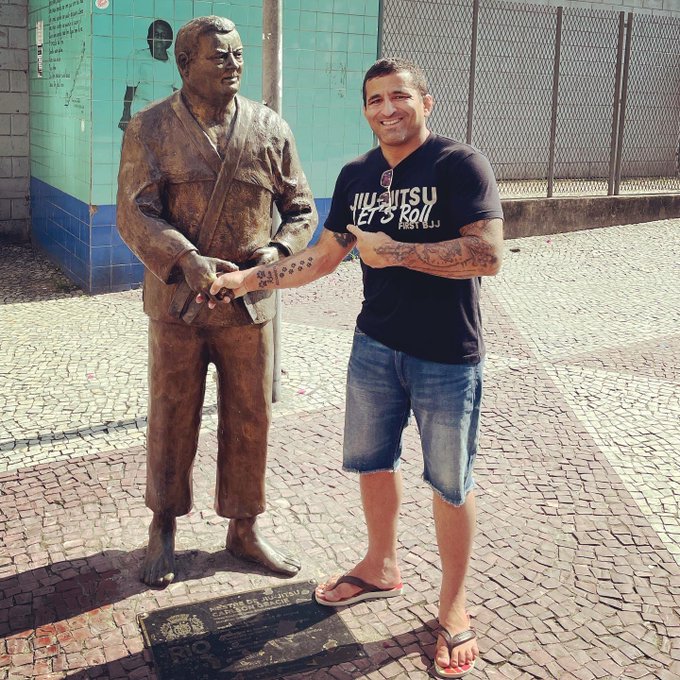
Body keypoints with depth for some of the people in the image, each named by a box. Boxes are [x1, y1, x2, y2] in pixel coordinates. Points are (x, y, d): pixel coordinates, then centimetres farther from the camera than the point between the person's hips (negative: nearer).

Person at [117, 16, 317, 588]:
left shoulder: (271, 129, 3)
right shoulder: (151, 128, -4)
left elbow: (302, 208, 9)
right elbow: (135, 214, -12)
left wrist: (280, 249, -11)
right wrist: (188, 260, -27)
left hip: (250, 305, 2)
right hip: (177, 303, -2)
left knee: (250, 422, 11)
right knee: (171, 420, 10)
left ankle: (245, 527, 30)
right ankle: (165, 527, 31)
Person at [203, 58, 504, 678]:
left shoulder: (459, 163, -14)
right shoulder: (356, 176, 6)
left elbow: (487, 255, -24)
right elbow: (321, 259, 11)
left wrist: (395, 252, -22)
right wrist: (247, 279, 4)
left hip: (446, 358, -6)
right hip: (375, 347, 6)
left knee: (450, 483, 6)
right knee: (371, 460, 19)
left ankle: (453, 607, 25)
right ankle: (382, 568, 43)